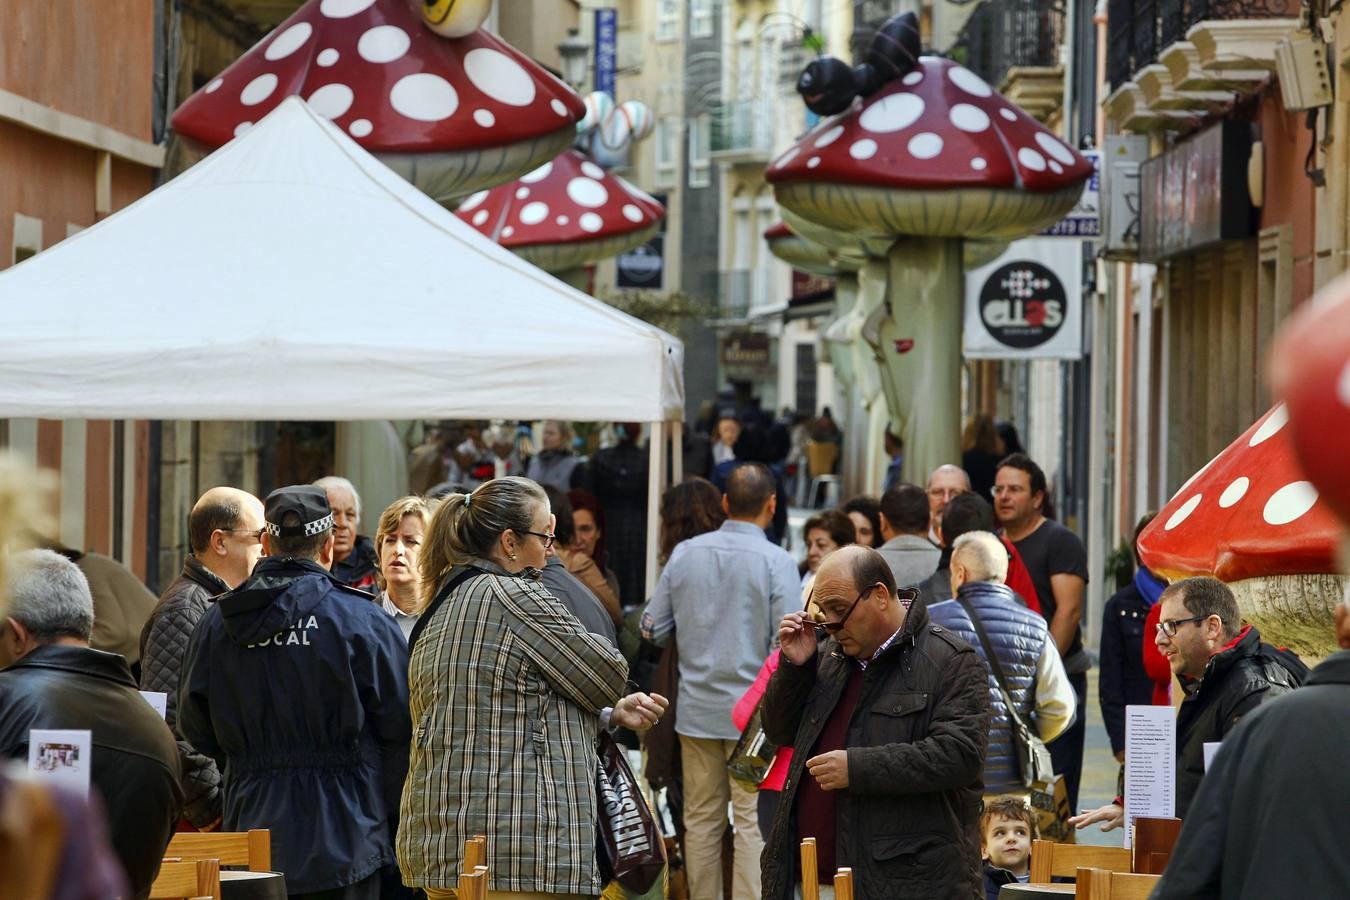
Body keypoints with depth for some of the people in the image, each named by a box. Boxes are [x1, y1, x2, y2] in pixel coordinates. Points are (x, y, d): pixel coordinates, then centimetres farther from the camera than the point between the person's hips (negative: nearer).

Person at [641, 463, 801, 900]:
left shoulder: (685, 553, 1)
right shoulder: (776, 562, -11)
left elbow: (652, 629, 5)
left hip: (697, 709, 4)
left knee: (701, 819, 11)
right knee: (753, 823, -1)